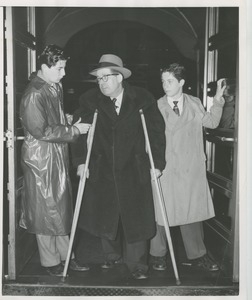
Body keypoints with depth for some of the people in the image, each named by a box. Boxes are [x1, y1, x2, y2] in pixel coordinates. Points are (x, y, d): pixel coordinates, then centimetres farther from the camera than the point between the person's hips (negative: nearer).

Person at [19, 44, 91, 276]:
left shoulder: (55, 88, 9)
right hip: (41, 159, -9)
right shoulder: (34, 94, -18)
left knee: (61, 208, 15)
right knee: (46, 211, 5)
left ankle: (65, 255, 28)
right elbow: (41, 131, -21)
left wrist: (67, 120, 5)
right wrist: (74, 129, -18)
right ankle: (50, 262, 20)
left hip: (59, 156, 9)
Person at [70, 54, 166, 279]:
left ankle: (137, 265, 21)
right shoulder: (90, 100, -4)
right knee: (105, 216, 14)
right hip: (102, 171, 2)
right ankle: (112, 256, 37)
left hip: (134, 171, -2)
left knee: (136, 218, 4)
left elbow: (157, 131, -3)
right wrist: (80, 161, -7)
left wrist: (158, 164, -7)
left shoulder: (142, 99, -7)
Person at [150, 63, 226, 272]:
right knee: (161, 212, 5)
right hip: (166, 168, -2)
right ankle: (159, 255, 22)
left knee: (193, 211, 8)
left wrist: (217, 101, -6)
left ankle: (197, 254, 23)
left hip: (192, 169, 2)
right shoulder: (157, 106, 3)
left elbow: (211, 122, 4)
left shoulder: (195, 103, 10)